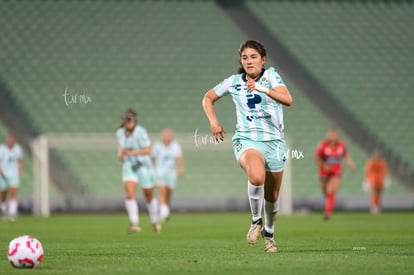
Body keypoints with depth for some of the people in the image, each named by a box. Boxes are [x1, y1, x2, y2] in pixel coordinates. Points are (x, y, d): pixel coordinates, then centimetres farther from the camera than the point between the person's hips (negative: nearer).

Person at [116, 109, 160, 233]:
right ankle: (135, 224, -21)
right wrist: (120, 154, -2)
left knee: (149, 197, 11)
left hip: (143, 166, -3)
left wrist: (132, 152, -32)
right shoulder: (120, 132, -1)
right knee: (129, 194, -18)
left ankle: (155, 222, 34)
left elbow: (147, 150, -21)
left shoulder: (140, 132, -18)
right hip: (129, 167, 4)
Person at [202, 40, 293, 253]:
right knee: (256, 177, -33)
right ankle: (256, 221, -11)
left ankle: (269, 232, 37)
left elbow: (288, 100, -18)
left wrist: (262, 89, -31)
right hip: (247, 139, -1)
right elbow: (208, 98, 18)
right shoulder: (233, 82, 3)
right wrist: (213, 122, 3)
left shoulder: (271, 75, -2)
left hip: (274, 141, 1)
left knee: (272, 195, 10)